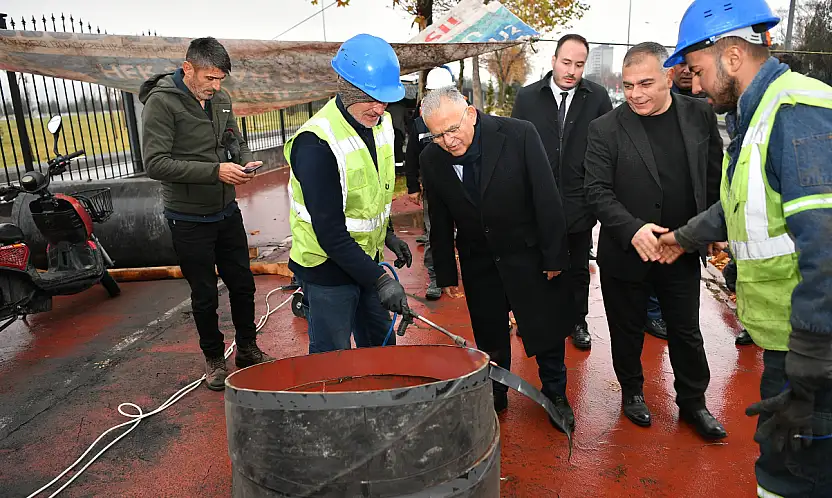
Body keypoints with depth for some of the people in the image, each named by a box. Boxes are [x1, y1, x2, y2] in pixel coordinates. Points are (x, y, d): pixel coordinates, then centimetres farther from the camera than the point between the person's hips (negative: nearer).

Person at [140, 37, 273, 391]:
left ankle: (247, 349, 34)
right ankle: (214, 359, 29)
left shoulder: (220, 99, 3)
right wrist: (215, 171, -27)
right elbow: (155, 163, -22)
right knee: (205, 295, 8)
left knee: (242, 284, 15)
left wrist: (245, 162, -7)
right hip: (189, 219, -6)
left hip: (227, 212, 6)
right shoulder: (161, 102, -15)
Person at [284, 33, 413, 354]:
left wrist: (387, 234, 12)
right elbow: (329, 232, -27)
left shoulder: (382, 124, 0)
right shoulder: (316, 143, -26)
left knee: (381, 348, 19)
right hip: (327, 269, -7)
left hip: (366, 258, 7)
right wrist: (378, 279, -27)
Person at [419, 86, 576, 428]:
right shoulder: (431, 159, -9)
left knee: (547, 331, 11)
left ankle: (555, 394, 35)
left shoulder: (519, 135, -19)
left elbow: (547, 198, -14)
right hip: (479, 263, 2)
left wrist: (555, 255, -11)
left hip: (529, 254, -2)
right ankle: (495, 396, 38)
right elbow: (440, 222, 1)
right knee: (489, 337, 15)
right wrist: (446, 273, 5)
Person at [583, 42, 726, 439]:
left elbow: (715, 179, 7)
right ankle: (632, 392, 38)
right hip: (625, 253, -2)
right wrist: (632, 230, -27)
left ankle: (693, 402, 36)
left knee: (686, 332, 15)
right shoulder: (605, 129, -10)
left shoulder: (700, 115, -2)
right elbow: (598, 191, -14)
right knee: (627, 331, 14)